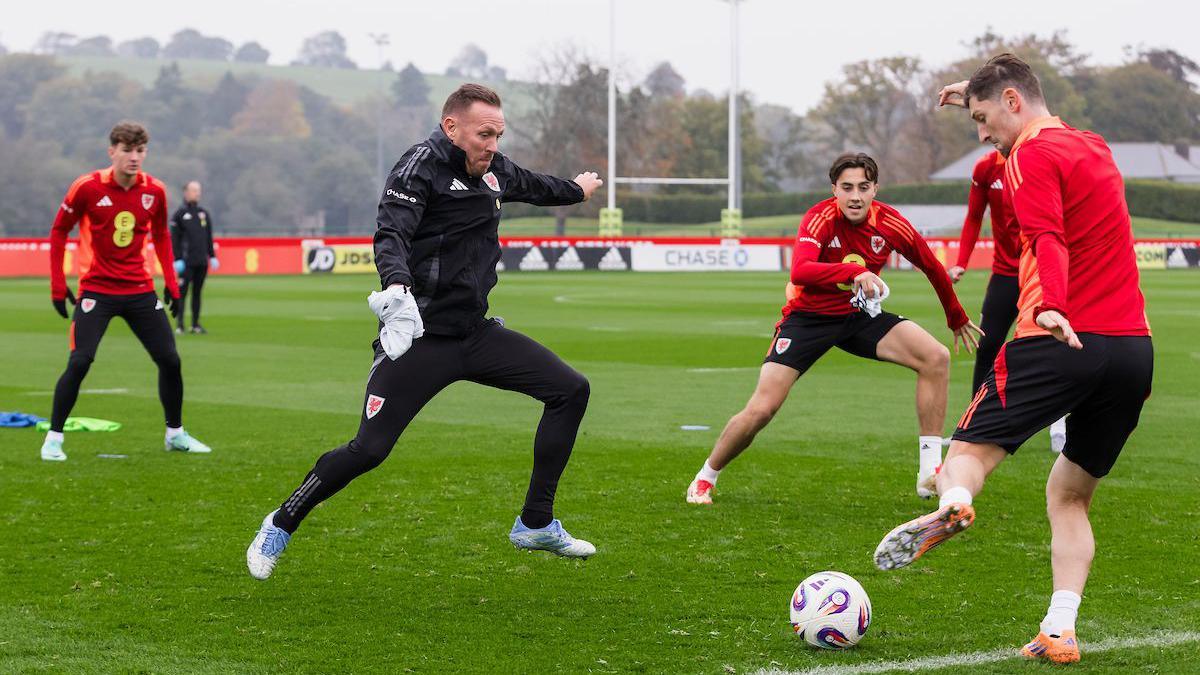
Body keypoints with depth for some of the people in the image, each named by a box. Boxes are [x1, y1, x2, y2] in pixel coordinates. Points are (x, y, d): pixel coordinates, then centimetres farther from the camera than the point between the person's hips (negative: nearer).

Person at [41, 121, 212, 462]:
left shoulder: (154, 191, -1)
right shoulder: (87, 187, -11)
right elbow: (59, 231, 0)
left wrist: (171, 280, 9)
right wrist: (58, 283, -4)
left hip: (140, 290, 4)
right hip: (96, 290, -4)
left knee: (170, 360, 2)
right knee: (79, 362, -14)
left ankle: (176, 434, 21)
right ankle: (53, 439, -1)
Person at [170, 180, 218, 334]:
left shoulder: (204, 213, 15)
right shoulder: (179, 214, 0)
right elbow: (174, 239, -3)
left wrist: (212, 256, 13)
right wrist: (177, 259, -10)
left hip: (202, 262, 5)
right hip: (186, 262, -5)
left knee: (197, 292, 7)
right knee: (182, 292, -5)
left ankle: (196, 324, 11)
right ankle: (179, 324, -4)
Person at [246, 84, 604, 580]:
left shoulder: (494, 170, 11)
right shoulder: (422, 166, -12)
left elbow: (532, 186, 35)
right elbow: (391, 235, -27)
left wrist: (576, 189, 55)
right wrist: (397, 285, -47)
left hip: (476, 333, 8)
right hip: (420, 336, -8)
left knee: (571, 390, 0)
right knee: (369, 449, -12)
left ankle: (535, 524, 8)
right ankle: (281, 525, 11)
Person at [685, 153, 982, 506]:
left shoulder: (889, 223, -12)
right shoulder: (820, 219, -23)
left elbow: (932, 267, 6)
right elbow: (799, 271, -42)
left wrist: (957, 319, 18)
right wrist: (855, 272, -56)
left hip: (860, 316, 4)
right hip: (808, 316, -4)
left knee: (936, 357, -16)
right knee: (761, 409, -15)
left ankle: (930, 473, -10)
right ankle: (705, 479, 11)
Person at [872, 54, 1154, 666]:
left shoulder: (1032, 155, -4)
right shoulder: (1094, 147, 22)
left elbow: (1048, 240, -24)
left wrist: (1052, 306, -39)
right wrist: (980, 93, 55)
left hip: (1063, 340, -7)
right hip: (1135, 349, 7)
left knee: (970, 449, 0)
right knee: (1070, 496, 16)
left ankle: (952, 501, -35)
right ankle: (1060, 631, 2)